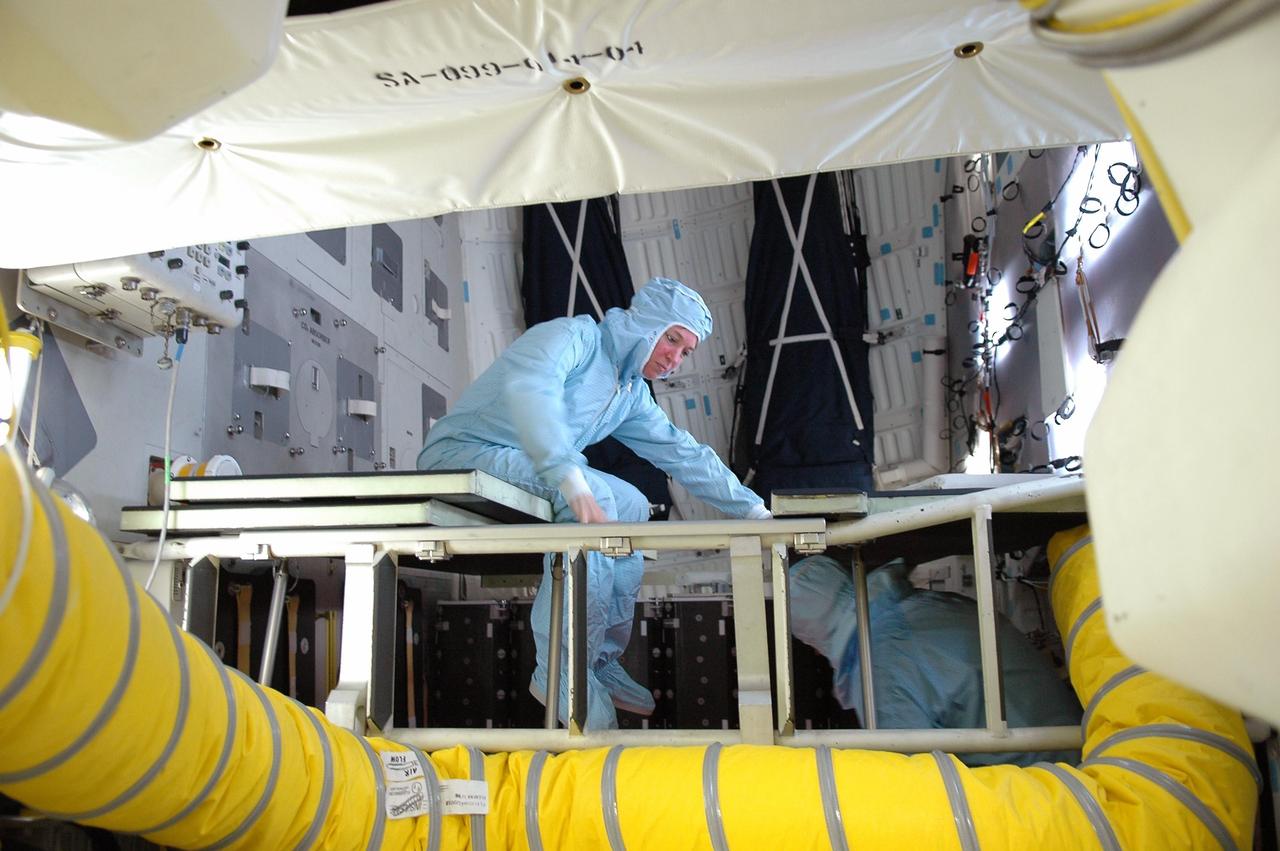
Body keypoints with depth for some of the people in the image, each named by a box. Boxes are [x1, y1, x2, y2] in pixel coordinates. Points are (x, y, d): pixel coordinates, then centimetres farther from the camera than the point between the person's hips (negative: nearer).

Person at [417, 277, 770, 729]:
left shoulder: (633, 395, 14)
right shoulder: (575, 335, -13)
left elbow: (686, 455, 18)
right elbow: (529, 386, -34)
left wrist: (756, 510, 14)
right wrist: (571, 480, -46)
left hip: (522, 470, 9)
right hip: (461, 455, -9)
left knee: (631, 505, 1)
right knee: (595, 499, -28)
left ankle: (600, 663, 4)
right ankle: (562, 675, -22)